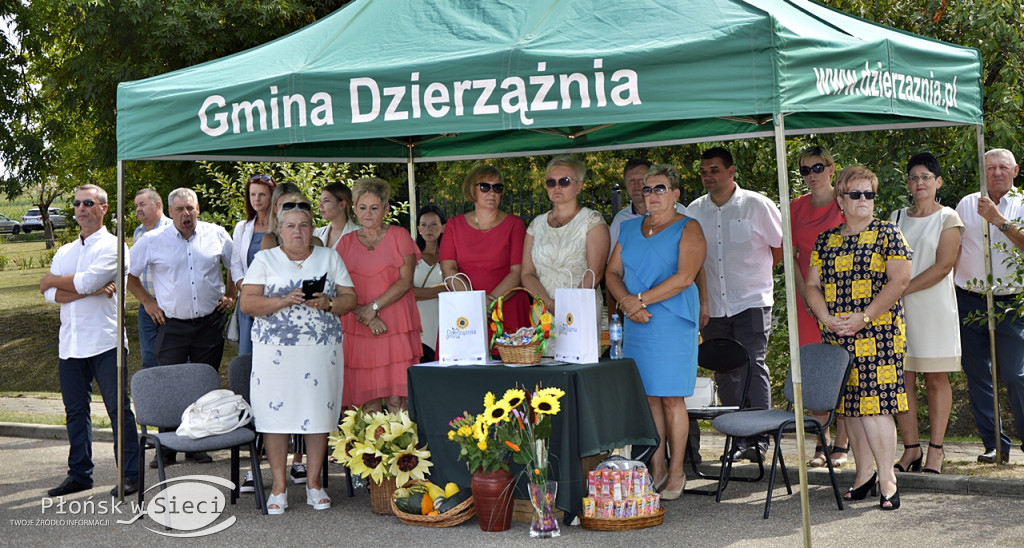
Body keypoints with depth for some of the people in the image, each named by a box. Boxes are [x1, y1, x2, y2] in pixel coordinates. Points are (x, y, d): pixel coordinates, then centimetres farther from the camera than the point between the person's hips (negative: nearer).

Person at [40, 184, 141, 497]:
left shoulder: (112, 246, -1)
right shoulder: (65, 252, 18)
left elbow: (87, 281, -16)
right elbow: (51, 295, 2)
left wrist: (53, 280, 1)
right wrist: (91, 289, -12)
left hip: (104, 341, -6)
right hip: (70, 342, 6)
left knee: (118, 408, -4)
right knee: (75, 410, 10)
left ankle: (130, 474, 1)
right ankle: (79, 474, 20)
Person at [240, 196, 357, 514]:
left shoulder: (330, 258, 14)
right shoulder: (264, 260, 8)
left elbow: (350, 299, 9)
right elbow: (247, 303, -2)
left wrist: (327, 303, -11)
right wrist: (284, 300, -15)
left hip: (322, 349, 1)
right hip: (275, 350, -1)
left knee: (319, 413, 0)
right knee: (275, 413, -4)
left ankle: (314, 482, 12)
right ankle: (279, 486, 6)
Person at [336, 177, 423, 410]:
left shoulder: (399, 236, 7)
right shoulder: (346, 242, 13)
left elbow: (406, 281, -3)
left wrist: (373, 307, -11)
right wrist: (367, 317, -8)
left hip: (396, 328, -2)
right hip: (357, 328, 2)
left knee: (396, 399, -8)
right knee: (367, 399, 0)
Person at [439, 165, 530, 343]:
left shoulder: (514, 225, 7)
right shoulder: (455, 225, 12)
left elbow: (518, 272, -2)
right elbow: (447, 269, 1)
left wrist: (491, 301, -16)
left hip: (505, 312, -1)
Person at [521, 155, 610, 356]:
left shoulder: (592, 221, 2)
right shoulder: (537, 224, 15)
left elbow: (595, 273, -9)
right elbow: (527, 274, 8)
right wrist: (549, 304, -10)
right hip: (542, 312, 4)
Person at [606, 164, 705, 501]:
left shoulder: (688, 230, -1)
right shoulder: (631, 228, 16)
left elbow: (684, 277, -13)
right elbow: (612, 273, 12)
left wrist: (642, 300, -14)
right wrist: (627, 301, -7)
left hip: (673, 322, -5)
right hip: (637, 323, 5)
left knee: (671, 397, -3)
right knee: (648, 397, 6)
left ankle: (676, 473, 5)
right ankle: (656, 469, 14)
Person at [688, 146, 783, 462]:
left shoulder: (756, 205, -1)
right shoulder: (694, 211, 8)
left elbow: (781, 246, 7)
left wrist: (755, 271, 8)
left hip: (751, 303, -4)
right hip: (713, 307, 4)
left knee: (752, 367, -10)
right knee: (725, 375, 6)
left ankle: (759, 438, -4)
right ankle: (738, 439, 14)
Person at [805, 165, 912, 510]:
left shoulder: (888, 234, 2)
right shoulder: (826, 240, 14)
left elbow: (900, 280, -8)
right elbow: (812, 285, 12)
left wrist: (863, 317, -14)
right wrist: (827, 318, -6)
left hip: (877, 335, -4)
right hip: (837, 337, 5)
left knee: (874, 405, -11)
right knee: (851, 405, 7)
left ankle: (887, 478, -4)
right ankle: (864, 472, 17)